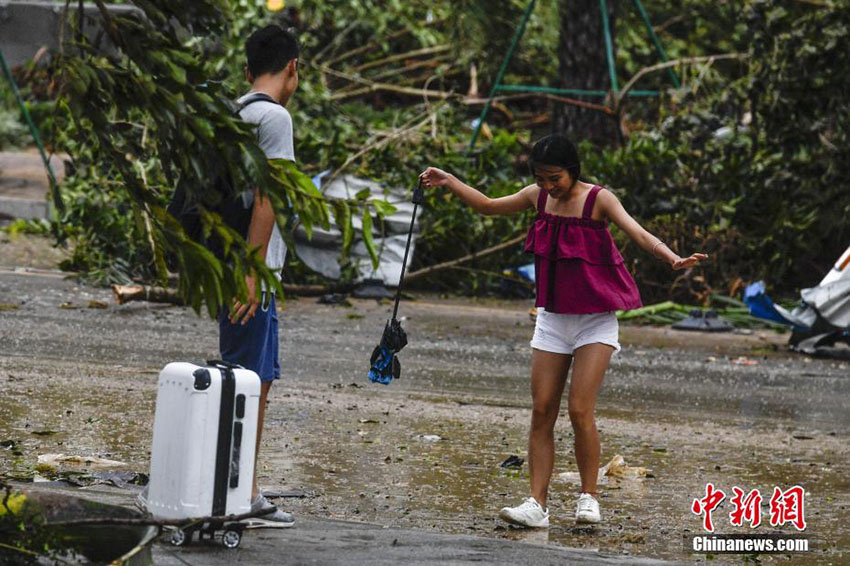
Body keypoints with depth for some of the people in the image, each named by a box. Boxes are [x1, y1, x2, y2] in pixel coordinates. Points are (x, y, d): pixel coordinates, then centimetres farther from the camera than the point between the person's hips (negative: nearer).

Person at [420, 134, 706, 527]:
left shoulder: (598, 199, -10)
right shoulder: (539, 197, 5)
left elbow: (638, 234, -23)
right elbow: (487, 206, 21)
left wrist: (673, 259, -39)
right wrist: (449, 182, 14)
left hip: (595, 321, -5)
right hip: (553, 319, 5)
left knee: (580, 411, -13)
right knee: (542, 412, -2)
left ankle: (588, 498, 2)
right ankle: (537, 505, -2)